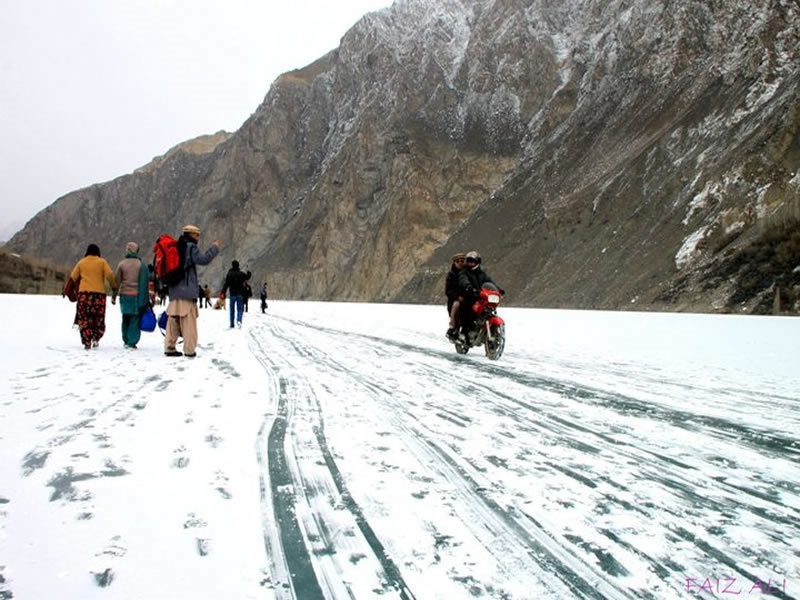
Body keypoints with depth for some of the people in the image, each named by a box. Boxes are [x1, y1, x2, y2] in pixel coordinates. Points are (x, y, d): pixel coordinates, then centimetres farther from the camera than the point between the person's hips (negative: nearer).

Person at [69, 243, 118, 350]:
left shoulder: (81, 262, 10)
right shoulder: (102, 262, 5)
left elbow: (73, 277, 9)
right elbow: (109, 275, -6)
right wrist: (114, 287, 5)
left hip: (84, 293, 1)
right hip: (99, 293, -1)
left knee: (84, 318, 5)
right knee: (99, 318, 11)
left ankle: (87, 342, -2)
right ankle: (96, 338, -7)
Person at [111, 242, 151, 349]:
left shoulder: (122, 264, 1)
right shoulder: (141, 264, -1)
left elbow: (116, 281, 2)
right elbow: (146, 282, 1)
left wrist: (114, 296, 9)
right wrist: (146, 298, 7)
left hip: (124, 295, 2)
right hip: (137, 296, -2)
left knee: (126, 319, 15)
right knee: (135, 320, 0)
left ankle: (126, 341, 20)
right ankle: (132, 342, -5)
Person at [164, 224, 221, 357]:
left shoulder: (176, 247, 17)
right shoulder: (190, 247, -8)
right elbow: (204, 259, -18)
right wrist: (215, 247, -8)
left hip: (174, 291, 8)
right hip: (187, 291, -8)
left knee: (173, 321, 8)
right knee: (188, 321, -5)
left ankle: (170, 348, 8)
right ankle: (189, 350, -5)